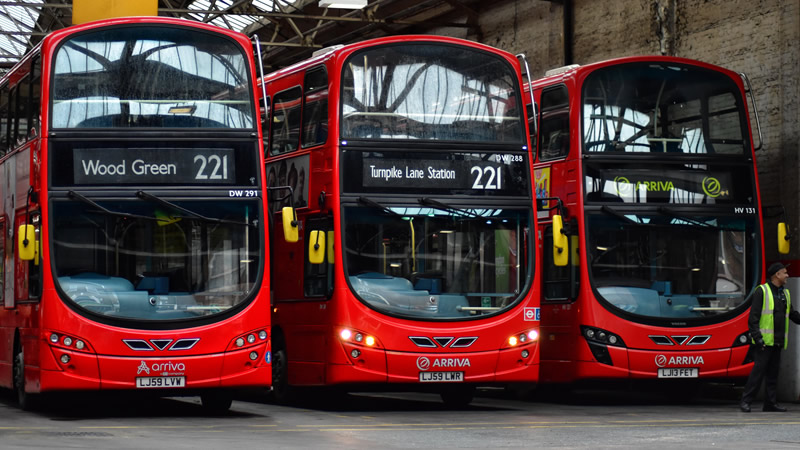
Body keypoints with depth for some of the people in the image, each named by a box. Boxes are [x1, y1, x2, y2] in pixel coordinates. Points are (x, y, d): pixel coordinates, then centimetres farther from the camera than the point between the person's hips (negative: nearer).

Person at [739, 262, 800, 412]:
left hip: (778, 342, 7)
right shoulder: (762, 291, -5)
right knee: (758, 371, -11)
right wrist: (757, 337, -17)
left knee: (773, 372, 8)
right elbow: (753, 317, -9)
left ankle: (771, 403, 11)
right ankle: (745, 401, -8)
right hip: (764, 341, -7)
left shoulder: (785, 293, 17)